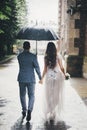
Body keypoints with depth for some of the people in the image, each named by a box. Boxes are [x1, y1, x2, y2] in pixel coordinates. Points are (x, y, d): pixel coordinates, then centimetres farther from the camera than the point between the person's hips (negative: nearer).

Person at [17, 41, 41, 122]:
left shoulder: (19, 56, 0)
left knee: (22, 95, 18)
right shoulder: (33, 56, -9)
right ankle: (29, 110, -14)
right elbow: (37, 67, -8)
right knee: (31, 96, 6)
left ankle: (24, 111, 27)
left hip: (21, 79, 2)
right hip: (31, 79, -2)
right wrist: (40, 77, 2)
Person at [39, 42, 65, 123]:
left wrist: (42, 78, 5)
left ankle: (50, 113, 15)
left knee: (49, 95, 12)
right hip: (58, 77, 0)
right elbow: (62, 68, -2)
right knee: (56, 95, 10)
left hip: (49, 78, 1)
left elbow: (45, 69, -6)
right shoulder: (58, 57, -8)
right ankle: (53, 113, 10)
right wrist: (64, 75, 17)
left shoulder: (46, 58, -7)